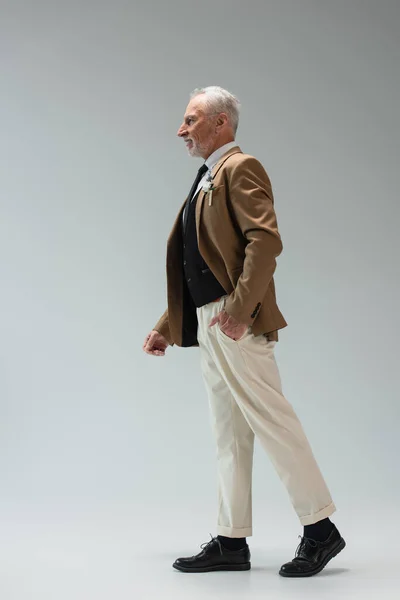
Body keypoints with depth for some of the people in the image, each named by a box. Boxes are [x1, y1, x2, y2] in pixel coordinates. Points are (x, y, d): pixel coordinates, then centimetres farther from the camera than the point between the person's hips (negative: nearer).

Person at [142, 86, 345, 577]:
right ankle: (231, 541, 16)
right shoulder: (205, 181, 23)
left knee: (271, 422, -8)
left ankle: (320, 527, 1)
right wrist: (167, 326, 20)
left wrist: (240, 307, -27)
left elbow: (266, 241, -20)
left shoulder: (241, 168, -6)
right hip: (208, 327, 10)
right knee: (229, 438, 10)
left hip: (237, 324, -10)